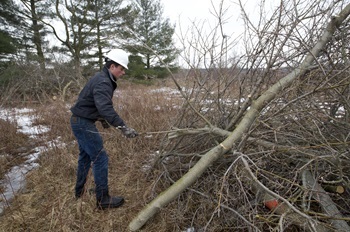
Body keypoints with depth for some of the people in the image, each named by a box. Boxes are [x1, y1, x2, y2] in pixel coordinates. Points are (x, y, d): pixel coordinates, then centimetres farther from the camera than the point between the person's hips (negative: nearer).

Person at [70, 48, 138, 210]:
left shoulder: (103, 79, 10)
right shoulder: (103, 82, -22)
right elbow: (105, 107, -38)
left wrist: (102, 119, 21)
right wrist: (122, 127, -43)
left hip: (80, 121, 11)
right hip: (83, 123, -11)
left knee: (86, 156, 22)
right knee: (100, 158, -6)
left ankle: (79, 191, 38)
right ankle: (103, 200, 6)